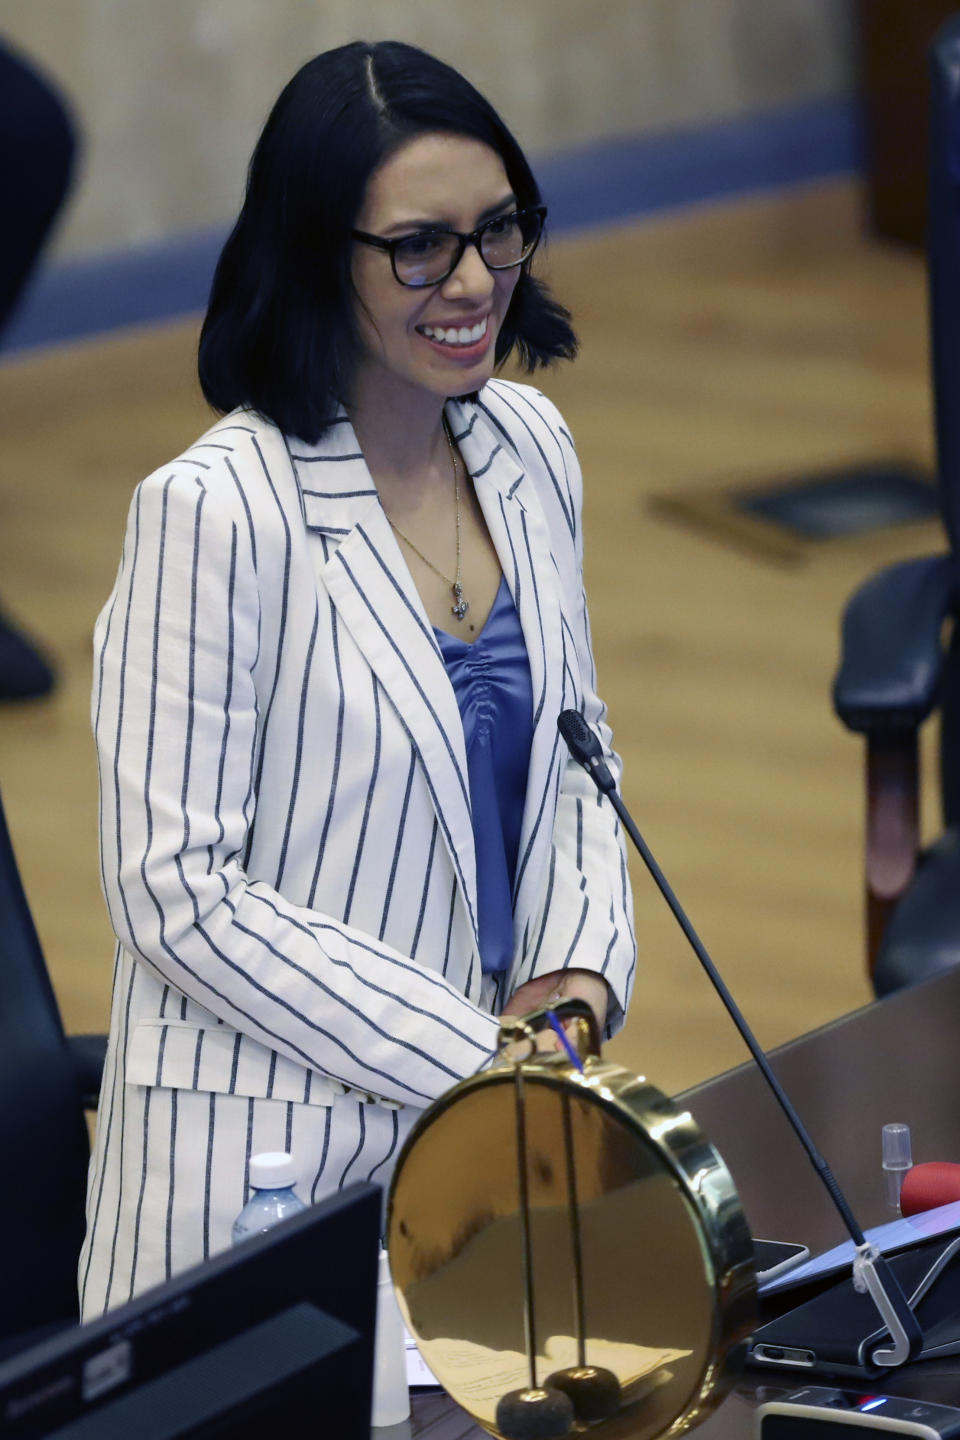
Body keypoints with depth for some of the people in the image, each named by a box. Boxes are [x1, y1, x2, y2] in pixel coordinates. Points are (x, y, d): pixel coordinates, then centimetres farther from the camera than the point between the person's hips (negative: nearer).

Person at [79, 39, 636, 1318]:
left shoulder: (529, 447, 4)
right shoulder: (215, 513, -18)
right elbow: (178, 893, -18)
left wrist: (582, 968, -2)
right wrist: (472, 1055, -16)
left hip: (493, 1113, 6)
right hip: (268, 1135, -6)